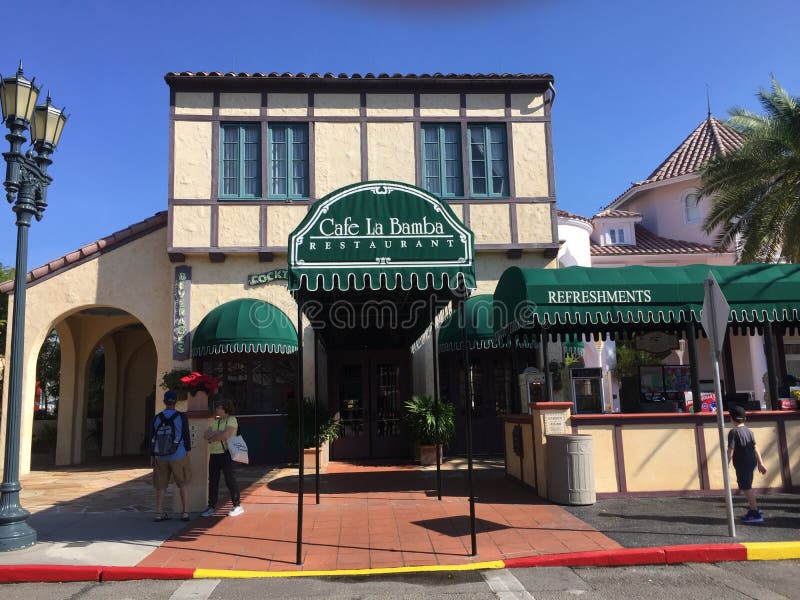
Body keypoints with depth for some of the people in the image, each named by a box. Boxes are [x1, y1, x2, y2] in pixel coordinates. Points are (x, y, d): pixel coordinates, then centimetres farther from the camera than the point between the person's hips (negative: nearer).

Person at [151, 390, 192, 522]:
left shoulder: (157, 418, 0)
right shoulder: (181, 417, -8)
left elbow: (153, 439, 3)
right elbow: (186, 436, -6)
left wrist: (152, 456, 11)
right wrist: (188, 451, 6)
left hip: (161, 457, 3)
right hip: (178, 456, -2)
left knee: (161, 485, 13)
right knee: (183, 484, 9)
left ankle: (159, 513, 12)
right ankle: (185, 512, 6)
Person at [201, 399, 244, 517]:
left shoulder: (231, 419, -4)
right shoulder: (215, 421, 19)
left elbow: (226, 435, -18)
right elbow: (206, 435, 6)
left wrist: (212, 438, -4)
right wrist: (219, 433, -11)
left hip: (226, 453, -7)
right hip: (214, 454, 7)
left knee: (230, 480, -4)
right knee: (212, 481, 8)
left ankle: (237, 506, 5)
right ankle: (212, 507, 16)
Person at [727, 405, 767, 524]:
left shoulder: (733, 432, -14)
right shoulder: (749, 431, 8)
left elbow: (730, 451, -17)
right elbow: (755, 447, 7)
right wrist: (760, 463, 10)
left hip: (742, 464, -8)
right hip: (751, 462, 8)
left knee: (746, 488, -1)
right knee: (747, 487, 22)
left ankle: (756, 513, 0)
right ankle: (754, 509, 31)